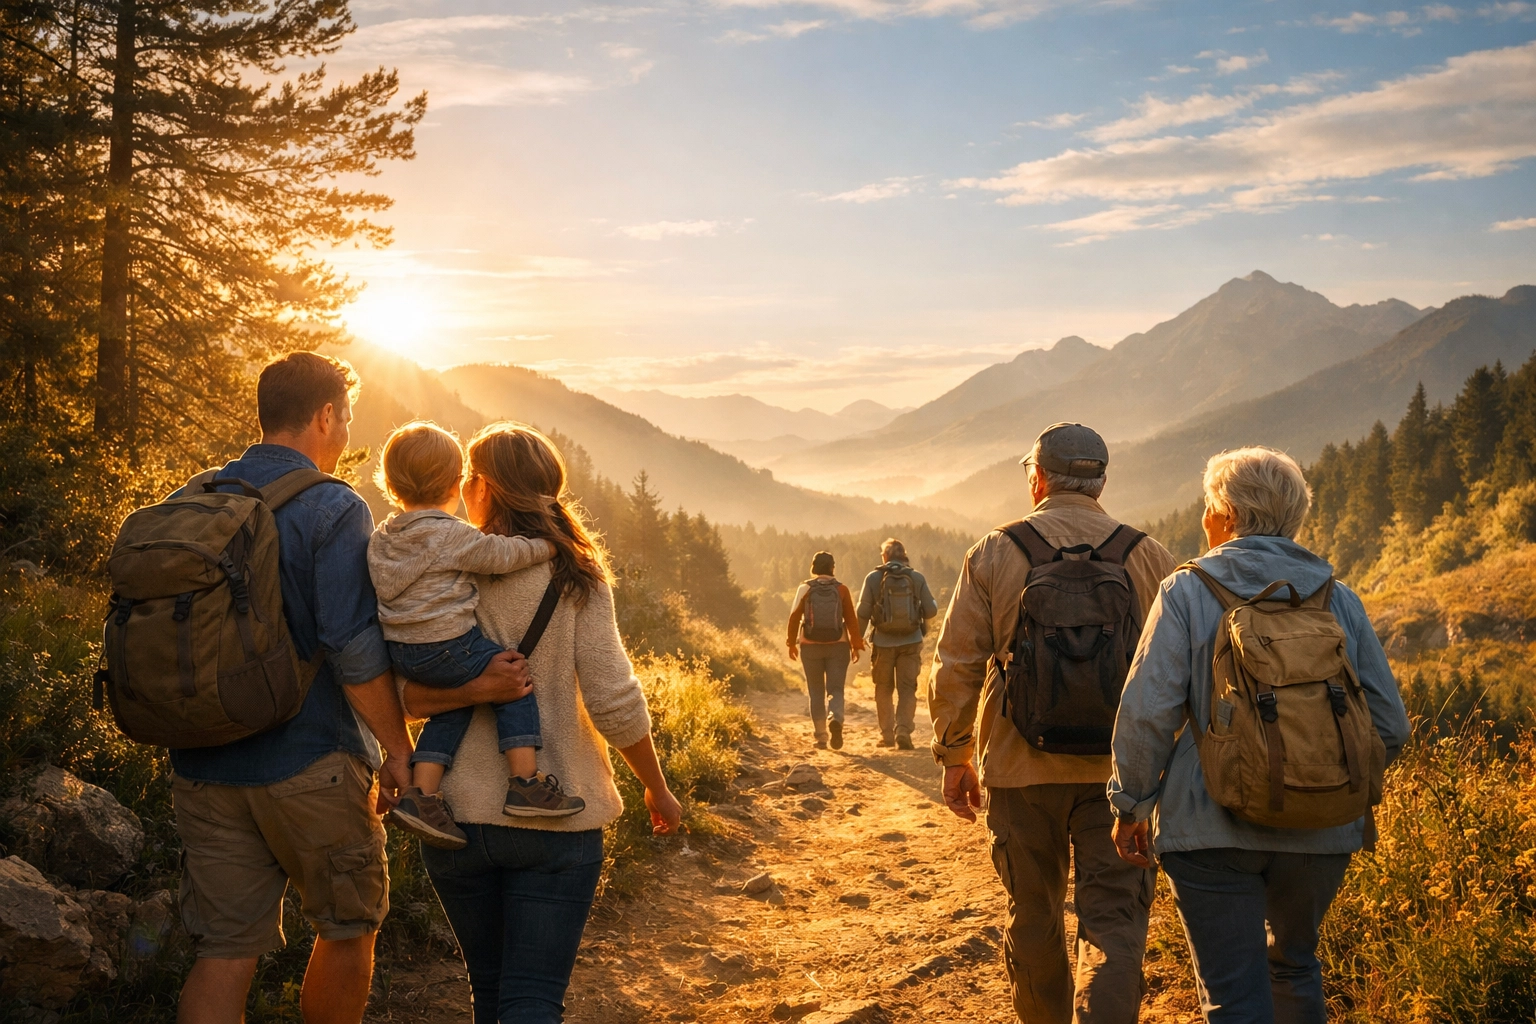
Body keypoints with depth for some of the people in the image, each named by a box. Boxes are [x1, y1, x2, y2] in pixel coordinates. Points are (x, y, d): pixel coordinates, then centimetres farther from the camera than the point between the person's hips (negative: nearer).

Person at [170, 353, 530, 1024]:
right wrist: (398, 748, -8)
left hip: (202, 766, 6)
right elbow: (354, 648, -17)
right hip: (309, 765, -6)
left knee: (223, 954, 7)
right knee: (349, 926, 16)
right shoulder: (334, 510, -12)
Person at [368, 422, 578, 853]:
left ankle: (421, 793, 11)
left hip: (401, 651, 9)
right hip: (446, 647, -8)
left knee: (453, 707, 20)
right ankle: (524, 782, -5)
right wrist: (546, 546, 0)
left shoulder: (382, 538, 12)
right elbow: (499, 554, -13)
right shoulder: (450, 534, -12)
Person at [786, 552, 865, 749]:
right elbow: (851, 619, -2)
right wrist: (856, 645, 5)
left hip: (811, 646, 0)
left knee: (816, 692, 10)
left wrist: (792, 643, 5)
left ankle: (821, 736, 8)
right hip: (837, 645, 0)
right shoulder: (841, 590, -1)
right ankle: (835, 718, -26)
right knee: (835, 689, 3)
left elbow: (794, 617, -4)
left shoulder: (805, 589, -2)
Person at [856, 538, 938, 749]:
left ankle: (887, 734, 16)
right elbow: (931, 610, -1)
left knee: (884, 690, 14)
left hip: (883, 643, 0)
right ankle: (903, 730, -14)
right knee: (907, 689, 3)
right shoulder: (917, 578, -3)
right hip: (910, 642, 0)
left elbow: (863, 613, -5)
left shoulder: (873, 578, -6)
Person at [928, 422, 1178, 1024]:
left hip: (1022, 769, 0)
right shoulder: (1149, 557, 2)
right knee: (1114, 921, 1)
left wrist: (954, 757, 7)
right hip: (1119, 771, 0)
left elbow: (956, 666, -3)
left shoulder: (994, 554, -2)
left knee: (1033, 914, 16)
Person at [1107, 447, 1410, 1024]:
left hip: (1214, 830, -4)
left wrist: (1131, 805, 1)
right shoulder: (1340, 601, 5)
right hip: (1323, 829, 4)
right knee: (1294, 962, 27)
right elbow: (1389, 726, 5)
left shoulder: (1187, 593, -5)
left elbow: (1147, 714, -12)